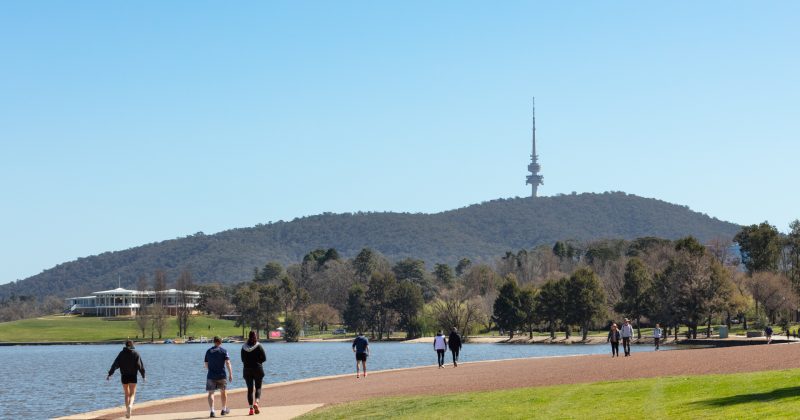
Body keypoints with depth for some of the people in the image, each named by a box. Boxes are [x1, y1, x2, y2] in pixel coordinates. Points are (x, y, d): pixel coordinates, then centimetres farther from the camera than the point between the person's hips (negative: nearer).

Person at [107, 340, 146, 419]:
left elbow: (115, 364, -2)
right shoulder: (136, 353, -2)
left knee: (126, 394, 14)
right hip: (133, 376, -2)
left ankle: (127, 411, 12)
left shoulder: (122, 353, 2)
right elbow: (140, 365, -6)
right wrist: (143, 375, 1)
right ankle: (130, 406, -31)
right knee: (132, 394, -2)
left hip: (124, 376, 2)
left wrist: (109, 374, -1)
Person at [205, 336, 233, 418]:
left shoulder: (208, 351, 6)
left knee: (211, 393, 1)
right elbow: (227, 363, -11)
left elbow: (206, 365, 11)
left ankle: (212, 411, -13)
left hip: (211, 375, 1)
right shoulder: (223, 351, -2)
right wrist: (230, 374, -9)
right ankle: (224, 409, 27)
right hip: (221, 375, -1)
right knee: (223, 392, 16)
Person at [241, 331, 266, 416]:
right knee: (258, 387, 9)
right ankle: (256, 403, -16)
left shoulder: (244, 347, 1)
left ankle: (251, 408, 1)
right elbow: (264, 358, -6)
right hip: (258, 369, -2)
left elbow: (243, 359, 7)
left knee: (250, 389, 6)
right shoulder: (259, 346, -7)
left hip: (247, 370, 2)